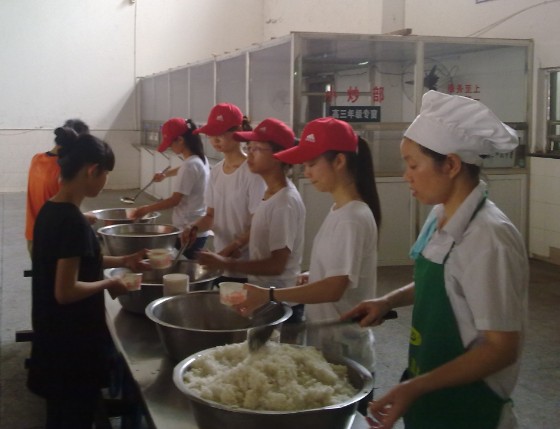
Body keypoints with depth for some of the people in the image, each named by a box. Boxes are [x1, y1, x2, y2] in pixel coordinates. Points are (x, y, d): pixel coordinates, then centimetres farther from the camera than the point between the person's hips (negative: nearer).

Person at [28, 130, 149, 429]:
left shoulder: (50, 211, 3)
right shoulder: (72, 221, -25)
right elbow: (66, 291, -26)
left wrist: (121, 261, 11)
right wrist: (109, 283, -12)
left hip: (54, 339, 9)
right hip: (73, 343, -9)